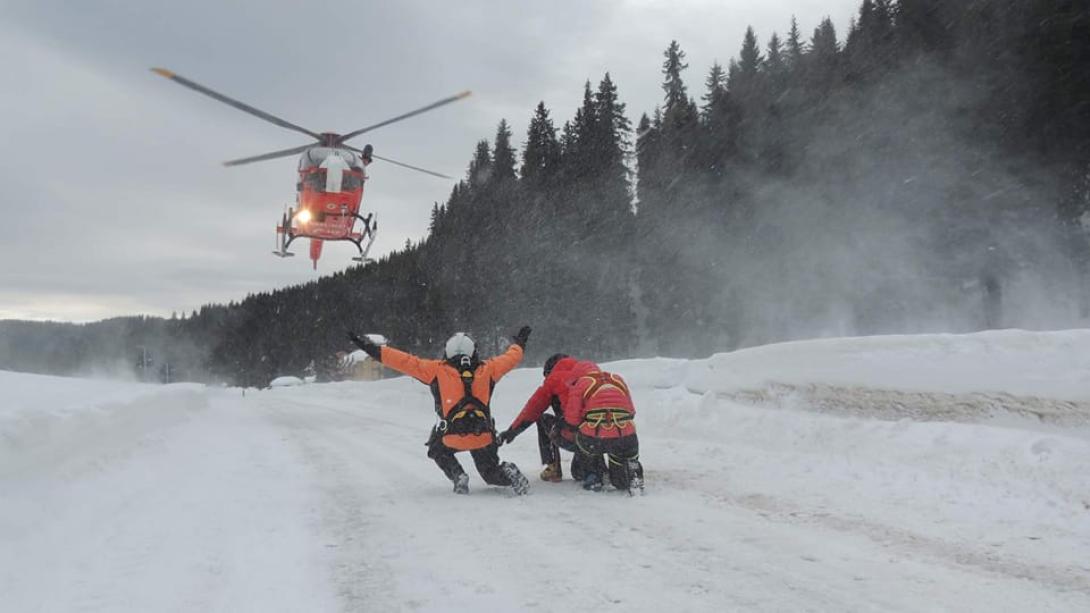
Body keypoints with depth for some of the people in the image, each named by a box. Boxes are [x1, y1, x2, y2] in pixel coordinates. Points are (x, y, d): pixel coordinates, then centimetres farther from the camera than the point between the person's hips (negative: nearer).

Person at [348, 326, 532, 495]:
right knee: (492, 474, 26)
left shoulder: (438, 369, 0)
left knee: (438, 451, 33)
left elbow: (406, 362, 0)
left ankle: (458, 477, 6)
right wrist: (519, 343, 42)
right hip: (484, 436, 2)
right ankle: (509, 473, -8)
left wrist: (374, 350, 7)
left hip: (452, 435, -2)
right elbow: (512, 357, 21)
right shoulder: (486, 369, 7)